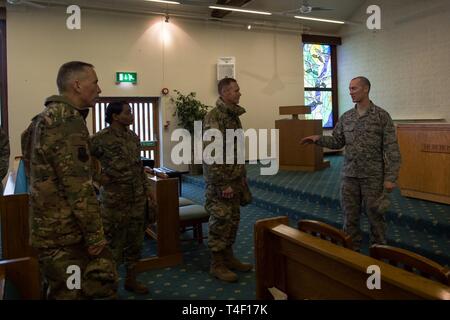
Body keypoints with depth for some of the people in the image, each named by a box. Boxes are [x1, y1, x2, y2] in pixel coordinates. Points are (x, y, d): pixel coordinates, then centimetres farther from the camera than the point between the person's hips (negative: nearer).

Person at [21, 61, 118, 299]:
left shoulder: (49, 117, 15)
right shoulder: (68, 121, -19)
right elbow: (79, 187, -23)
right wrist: (95, 234, -15)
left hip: (57, 226, 10)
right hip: (64, 232, -10)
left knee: (104, 283, 16)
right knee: (70, 293, 5)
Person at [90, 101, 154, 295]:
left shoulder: (133, 137, 8)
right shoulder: (100, 138, -12)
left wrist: (147, 187, 13)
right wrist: (97, 176, -12)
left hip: (137, 198, 6)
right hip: (114, 199, -6)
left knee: (135, 240, 14)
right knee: (113, 242, 6)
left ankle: (131, 279, 30)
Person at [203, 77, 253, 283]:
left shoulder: (234, 115, 12)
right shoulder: (214, 117, -16)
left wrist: (242, 178, 17)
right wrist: (222, 184, -21)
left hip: (235, 178, 9)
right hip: (220, 181, -9)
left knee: (233, 220, 14)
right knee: (220, 222, 0)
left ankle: (228, 258, 28)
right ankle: (217, 264, 13)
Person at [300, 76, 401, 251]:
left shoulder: (382, 116, -7)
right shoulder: (345, 117, 7)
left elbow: (391, 149, -9)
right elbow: (337, 141, 10)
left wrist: (390, 177, -14)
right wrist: (318, 139, -8)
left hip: (373, 176, -4)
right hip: (349, 176, 4)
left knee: (375, 217, 8)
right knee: (350, 217, 11)